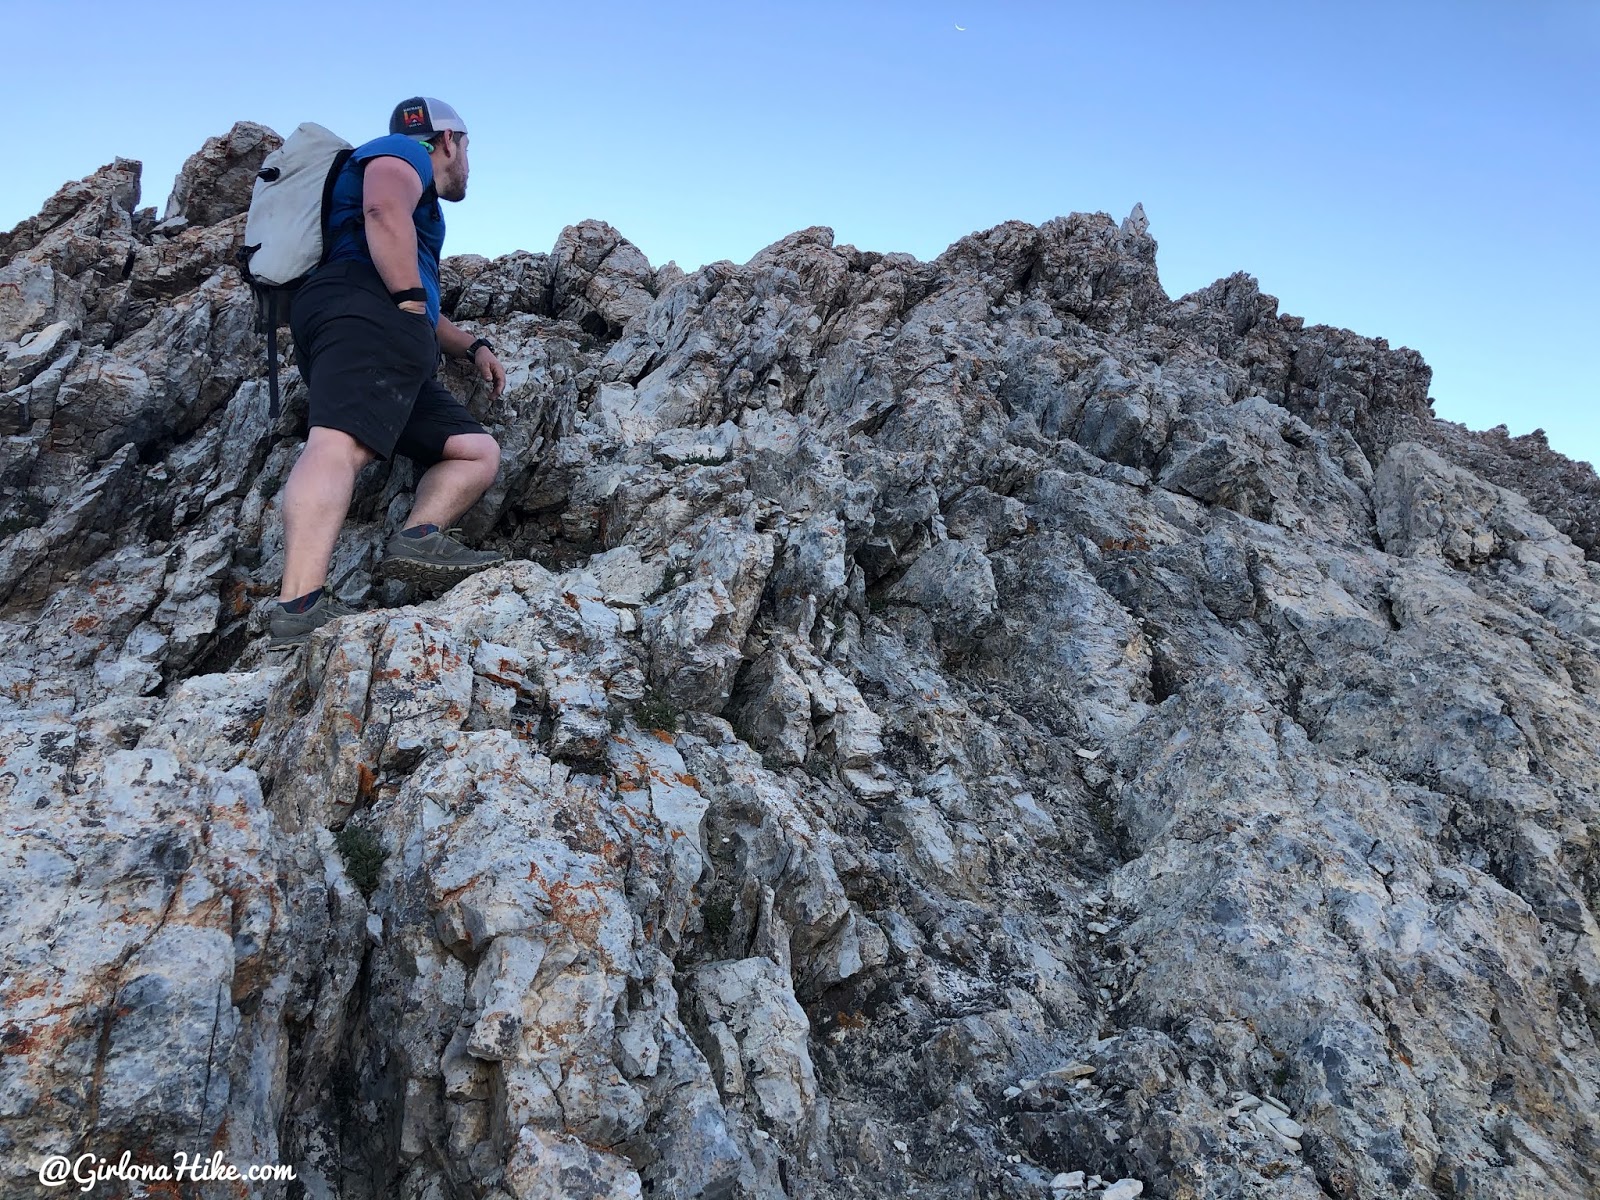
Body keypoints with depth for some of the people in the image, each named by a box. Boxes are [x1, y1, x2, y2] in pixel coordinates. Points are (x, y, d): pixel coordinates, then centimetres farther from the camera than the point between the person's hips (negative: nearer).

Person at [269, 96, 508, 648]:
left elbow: (424, 312, 49)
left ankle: (418, 538, -20)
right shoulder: (402, 152, 15)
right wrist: (412, 301, -12)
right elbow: (384, 209, -10)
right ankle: (299, 607, -48)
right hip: (360, 306, -10)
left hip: (396, 357, 10)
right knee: (340, 442, -30)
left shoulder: (417, 203, 43)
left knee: (478, 451, 7)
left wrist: (472, 346, 34)